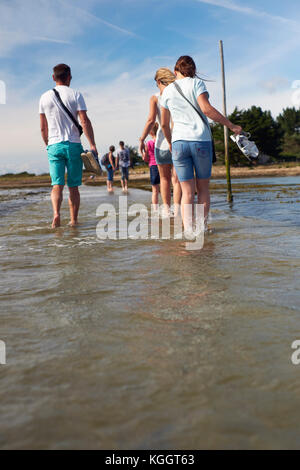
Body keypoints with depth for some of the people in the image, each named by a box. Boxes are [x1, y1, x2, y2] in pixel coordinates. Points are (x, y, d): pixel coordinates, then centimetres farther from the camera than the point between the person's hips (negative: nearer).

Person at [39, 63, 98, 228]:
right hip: (73, 145, -1)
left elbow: (43, 128, 11)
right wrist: (92, 144, -9)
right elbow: (85, 121, -10)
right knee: (73, 186, 6)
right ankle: (74, 220, 9)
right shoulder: (75, 95, 0)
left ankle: (56, 213, -25)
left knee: (57, 184, -2)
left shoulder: (45, 97, 8)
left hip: (54, 145, 2)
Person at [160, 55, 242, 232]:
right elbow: (206, 109, -14)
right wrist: (231, 125, -9)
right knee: (203, 188, 13)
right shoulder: (197, 83, 1)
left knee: (187, 191, 1)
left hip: (179, 142, 2)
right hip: (201, 140, -2)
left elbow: (164, 124, 17)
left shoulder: (167, 91, 12)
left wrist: (170, 142, 34)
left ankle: (188, 230, -9)